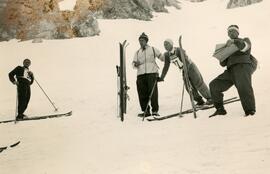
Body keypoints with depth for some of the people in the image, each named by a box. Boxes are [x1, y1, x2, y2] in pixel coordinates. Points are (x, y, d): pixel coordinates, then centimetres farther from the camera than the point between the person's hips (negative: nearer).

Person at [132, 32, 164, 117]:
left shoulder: (153, 49, 17)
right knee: (142, 93, -2)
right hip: (141, 74, 3)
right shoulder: (137, 52, 25)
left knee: (153, 92, -11)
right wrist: (135, 64, -4)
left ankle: (155, 111, -8)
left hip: (152, 73, -3)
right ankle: (145, 111, 6)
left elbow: (162, 57, 16)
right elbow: (133, 64, 19)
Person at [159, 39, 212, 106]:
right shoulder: (167, 55, -4)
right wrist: (161, 77, 4)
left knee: (199, 84, -7)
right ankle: (200, 101, 9)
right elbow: (166, 67, 4)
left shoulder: (179, 50, -23)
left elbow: (186, 61, -31)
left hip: (190, 67, -6)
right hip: (184, 70, 6)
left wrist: (186, 71, -43)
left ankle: (210, 98, 2)